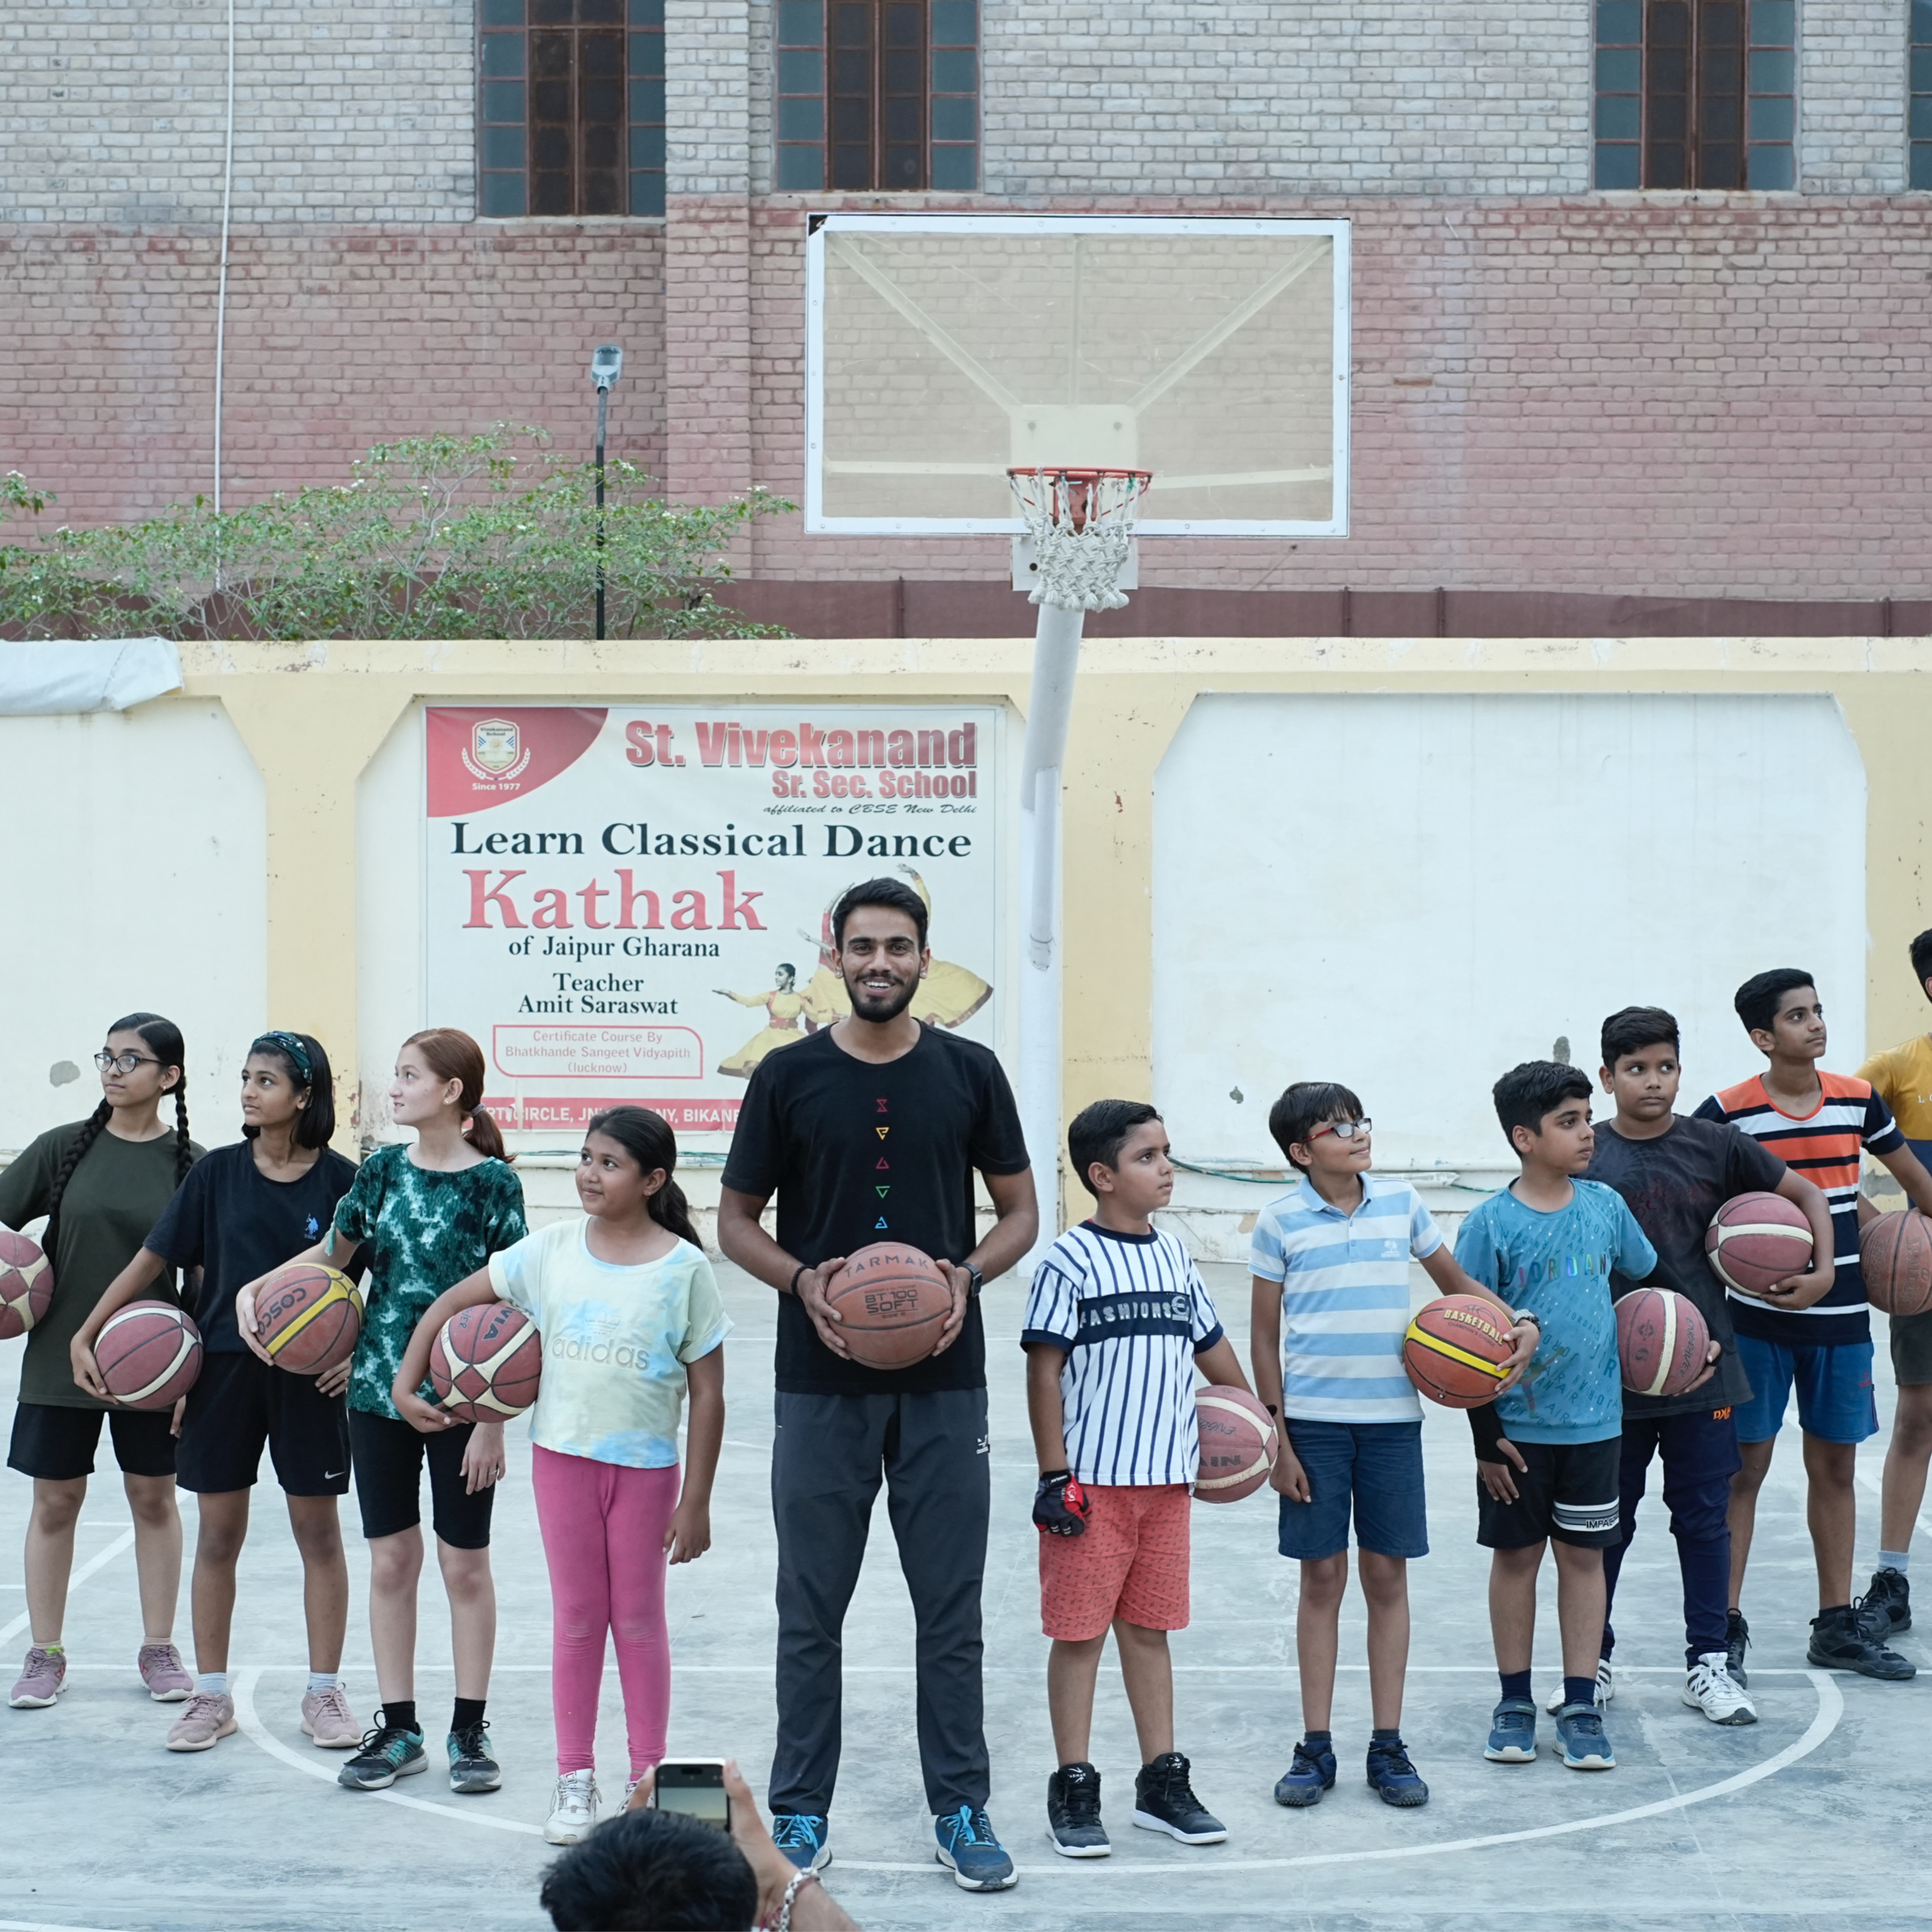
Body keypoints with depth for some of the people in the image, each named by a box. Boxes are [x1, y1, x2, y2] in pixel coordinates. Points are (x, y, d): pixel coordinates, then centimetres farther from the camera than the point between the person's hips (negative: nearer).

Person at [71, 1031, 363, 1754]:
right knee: (218, 1531, 6)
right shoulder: (218, 1172, 0)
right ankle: (211, 1696, 16)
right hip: (224, 1368, 2)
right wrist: (86, 1333, 2)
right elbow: (154, 1257, 4)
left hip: (309, 1376, -2)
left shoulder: (339, 1178, -5)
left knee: (318, 1530, 5)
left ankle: (324, 1693, 16)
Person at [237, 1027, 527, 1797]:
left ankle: (469, 1731, 16)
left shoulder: (493, 1183, -10)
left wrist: (494, 1420, -12)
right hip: (379, 1391, 4)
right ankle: (398, 1730, 17)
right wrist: (255, 1288, -1)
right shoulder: (383, 1170, 3)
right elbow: (330, 1253, 15)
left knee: (465, 1563, 6)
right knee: (391, 1561, 8)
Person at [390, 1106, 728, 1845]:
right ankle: (575, 1780, 16)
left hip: (645, 1464, -2)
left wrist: (695, 1502, -8)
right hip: (562, 1454, 2)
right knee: (576, 1617, 8)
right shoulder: (552, 1249, -2)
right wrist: (404, 1384, -1)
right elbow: (451, 1304, 6)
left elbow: (708, 1393, -7)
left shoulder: (682, 1268, -9)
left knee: (638, 1619, 6)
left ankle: (649, 1778, 17)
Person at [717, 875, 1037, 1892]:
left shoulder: (968, 1072, 3)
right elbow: (736, 1219, 6)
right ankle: (800, 1810, 16)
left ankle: (960, 1810, 16)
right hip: (822, 1381, -1)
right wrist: (801, 1281, -13)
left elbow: (1019, 1209, 10)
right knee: (811, 1610, 6)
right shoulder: (789, 1075, 1)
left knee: (951, 1609, 5)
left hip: (944, 1382, 1)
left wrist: (969, 1274, -10)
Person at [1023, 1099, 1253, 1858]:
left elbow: (1212, 1346, 21)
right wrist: (1054, 1475, -13)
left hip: (1167, 1479, 6)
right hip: (1092, 1481, -6)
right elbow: (1044, 1369, -10)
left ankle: (1163, 1783, 20)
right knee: (1079, 1632, 1)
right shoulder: (1070, 1261, -9)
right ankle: (1073, 1792, 9)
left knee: (1149, 1629, 13)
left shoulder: (1173, 1256, 9)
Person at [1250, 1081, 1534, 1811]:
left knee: (1387, 1576, 5)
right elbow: (1264, 1338, 0)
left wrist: (1519, 1322, 1)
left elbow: (1454, 1281, 18)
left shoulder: (1401, 1203, 4)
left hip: (1391, 1417, 2)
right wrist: (1277, 1440, -4)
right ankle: (1315, 1747, 12)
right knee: (1321, 1579, 3)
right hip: (1313, 1421, -2)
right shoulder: (1281, 1222, -3)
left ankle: (1388, 1746, 13)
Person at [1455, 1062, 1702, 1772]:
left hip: (1594, 1421, 3)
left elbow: (1650, 1276, 20)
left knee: (1584, 1555, 7)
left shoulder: (1605, 1205, 1)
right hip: (1517, 1427, -3)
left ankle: (1581, 1706, 14)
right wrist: (1485, 1434, -9)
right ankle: (1515, 1703, 19)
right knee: (1516, 1555, 8)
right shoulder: (1492, 1224, -10)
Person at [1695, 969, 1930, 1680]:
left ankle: (1837, 1625, 19)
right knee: (1745, 1467, 0)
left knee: (1835, 1466, 10)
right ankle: (1726, 1624, 6)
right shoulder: (1729, 1112, -9)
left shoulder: (1857, 1100, 2)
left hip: (1841, 1315, 4)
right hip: (1757, 1320, -4)